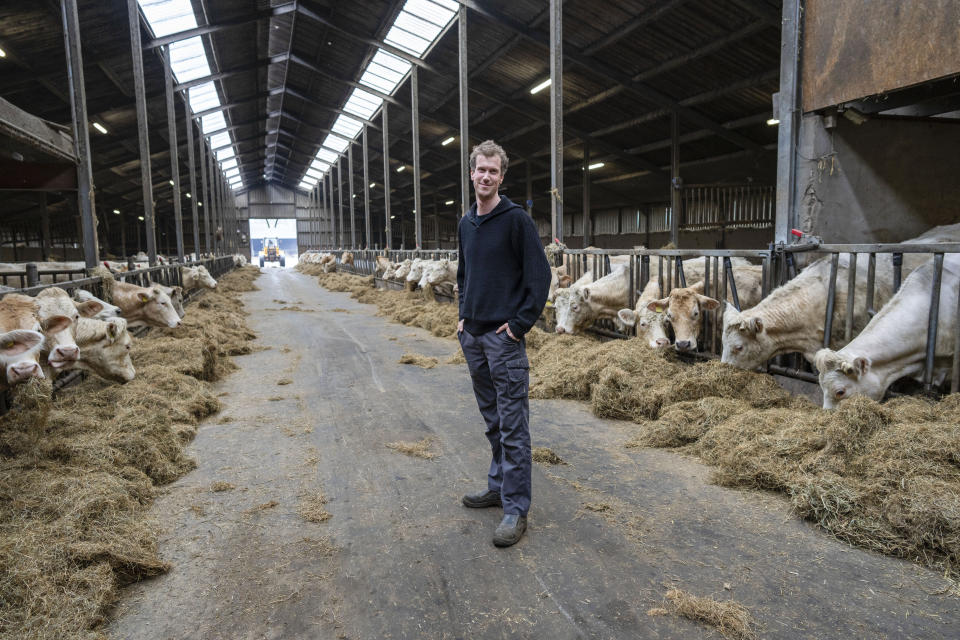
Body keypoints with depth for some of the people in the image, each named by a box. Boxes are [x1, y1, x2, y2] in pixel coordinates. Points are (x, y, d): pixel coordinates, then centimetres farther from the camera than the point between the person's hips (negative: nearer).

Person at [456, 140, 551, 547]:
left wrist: (521, 323, -15)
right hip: (472, 336, 7)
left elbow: (540, 275, -13)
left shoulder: (516, 219, -8)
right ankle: (498, 486, 30)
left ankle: (516, 509, 5)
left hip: (504, 336, -7)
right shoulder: (466, 223, 13)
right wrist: (463, 314, 13)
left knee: (513, 425, -3)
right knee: (492, 419, 17)